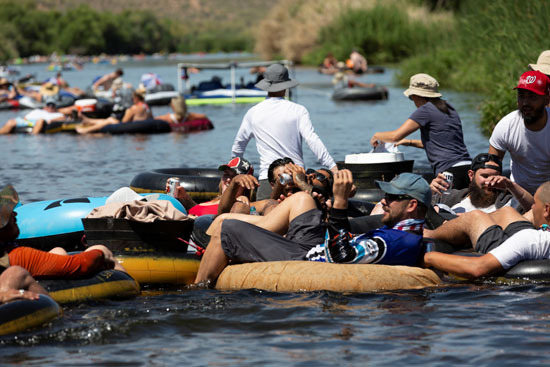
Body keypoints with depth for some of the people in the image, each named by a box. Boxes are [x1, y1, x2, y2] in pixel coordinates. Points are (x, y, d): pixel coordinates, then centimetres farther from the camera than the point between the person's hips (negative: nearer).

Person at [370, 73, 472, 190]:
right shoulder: (449, 109, 21)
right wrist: (410, 142, 33)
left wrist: (376, 136, 15)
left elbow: (396, 136, -4)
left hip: (450, 171, -8)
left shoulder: (426, 110, -4)